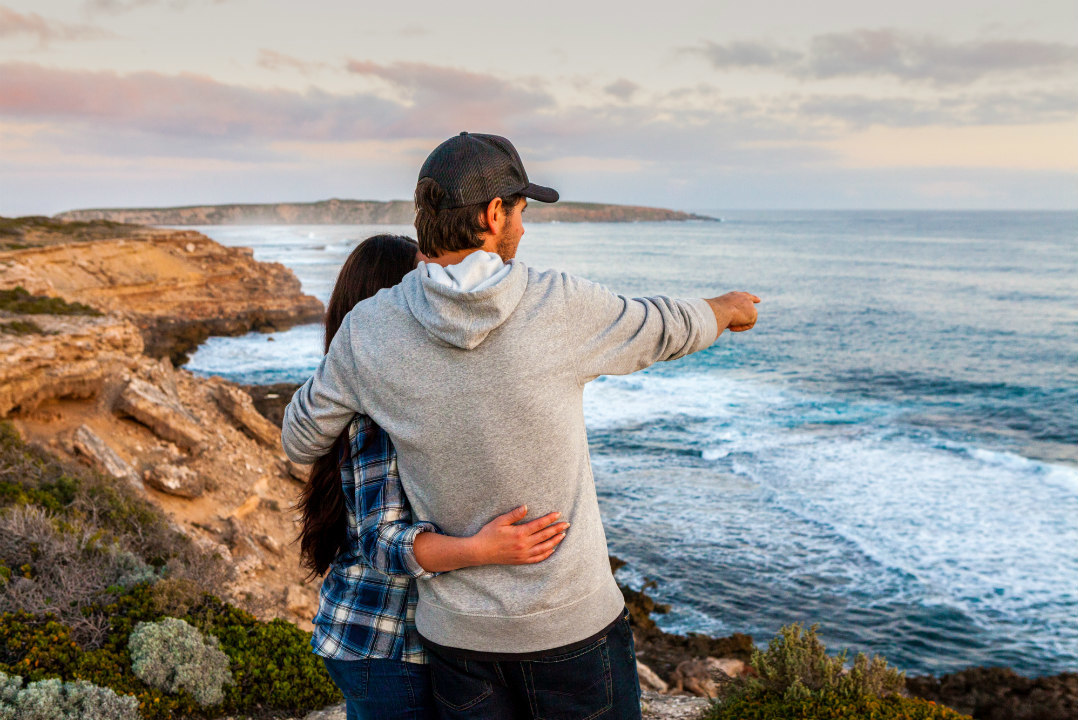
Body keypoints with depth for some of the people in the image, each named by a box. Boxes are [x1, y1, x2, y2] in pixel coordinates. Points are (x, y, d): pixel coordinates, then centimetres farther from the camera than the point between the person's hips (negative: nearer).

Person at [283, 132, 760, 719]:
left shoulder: (368, 329, -12)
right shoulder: (561, 307, -17)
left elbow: (300, 442, 4)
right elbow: (665, 330, 3)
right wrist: (727, 308, 26)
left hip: (459, 628, 3)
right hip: (572, 622, -2)